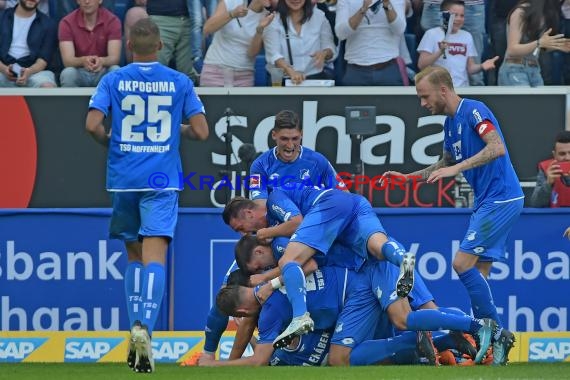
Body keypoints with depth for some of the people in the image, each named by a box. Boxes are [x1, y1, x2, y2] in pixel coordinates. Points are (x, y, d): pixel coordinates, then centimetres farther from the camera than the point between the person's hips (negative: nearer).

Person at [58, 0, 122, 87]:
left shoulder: (112, 21, -8)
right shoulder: (67, 23, -9)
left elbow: (114, 58, -17)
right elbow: (67, 60, -18)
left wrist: (101, 61, -42)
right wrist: (83, 60, -42)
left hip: (103, 73, 0)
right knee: (68, 73, -33)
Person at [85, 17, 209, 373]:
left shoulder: (114, 80, 2)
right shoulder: (180, 82, 3)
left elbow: (93, 124, -8)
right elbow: (201, 131, 0)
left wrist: (110, 140, 13)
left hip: (123, 180, 1)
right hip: (162, 182, -1)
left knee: (134, 254, 17)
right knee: (154, 257, -9)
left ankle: (137, 328, 10)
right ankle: (145, 327, -28)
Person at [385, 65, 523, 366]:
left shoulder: (474, 111, -13)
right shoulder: (450, 122, 16)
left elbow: (497, 148, -27)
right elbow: (445, 164, 30)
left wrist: (457, 168, -30)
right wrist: (406, 177, 21)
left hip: (501, 199, -10)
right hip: (485, 202, 10)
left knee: (463, 263, -15)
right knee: (477, 275, 6)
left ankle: (497, 333, -9)